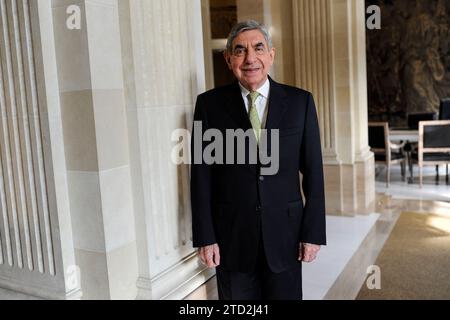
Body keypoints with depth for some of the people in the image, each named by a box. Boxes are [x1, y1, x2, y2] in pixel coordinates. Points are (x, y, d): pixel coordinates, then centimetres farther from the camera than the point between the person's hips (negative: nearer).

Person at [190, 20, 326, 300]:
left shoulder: (300, 101, 0)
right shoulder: (209, 104, -1)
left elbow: (313, 172, 1)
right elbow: (201, 175, -2)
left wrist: (314, 232, -2)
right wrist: (205, 237, -4)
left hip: (285, 233, 1)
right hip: (231, 237, 0)